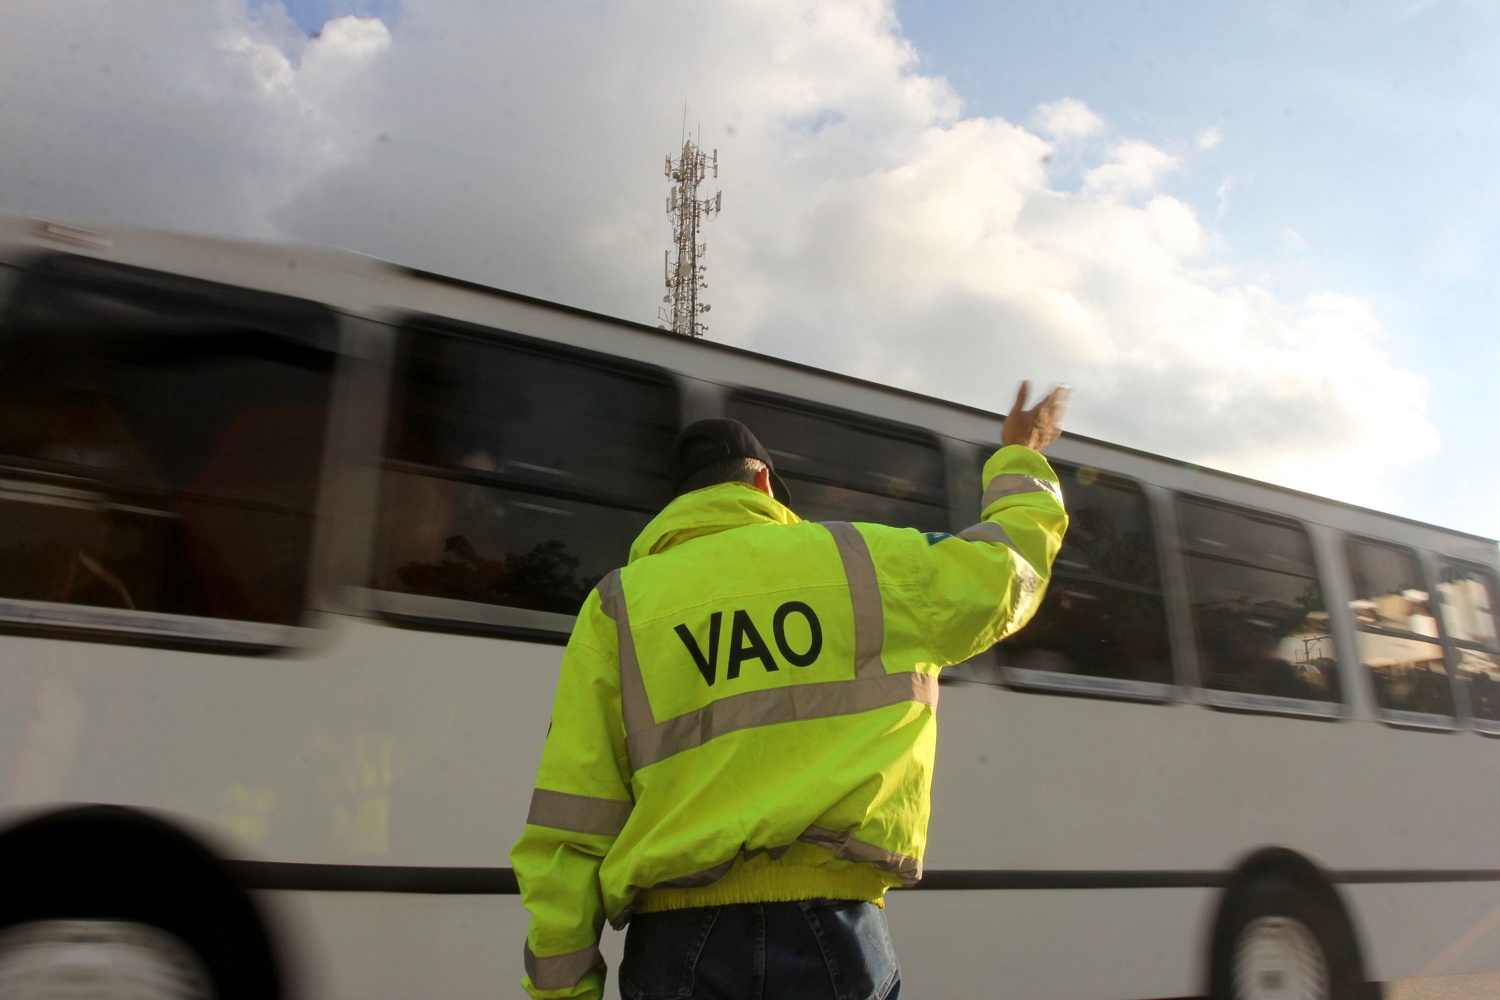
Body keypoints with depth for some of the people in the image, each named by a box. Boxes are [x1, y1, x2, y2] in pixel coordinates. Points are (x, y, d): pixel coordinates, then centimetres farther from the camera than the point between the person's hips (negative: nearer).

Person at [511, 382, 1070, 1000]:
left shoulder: (616, 608, 4)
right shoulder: (868, 562, 5)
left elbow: (566, 835, -1)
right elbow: (1009, 562, 23)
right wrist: (1018, 460, 41)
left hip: (676, 946, 1)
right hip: (831, 939, 0)